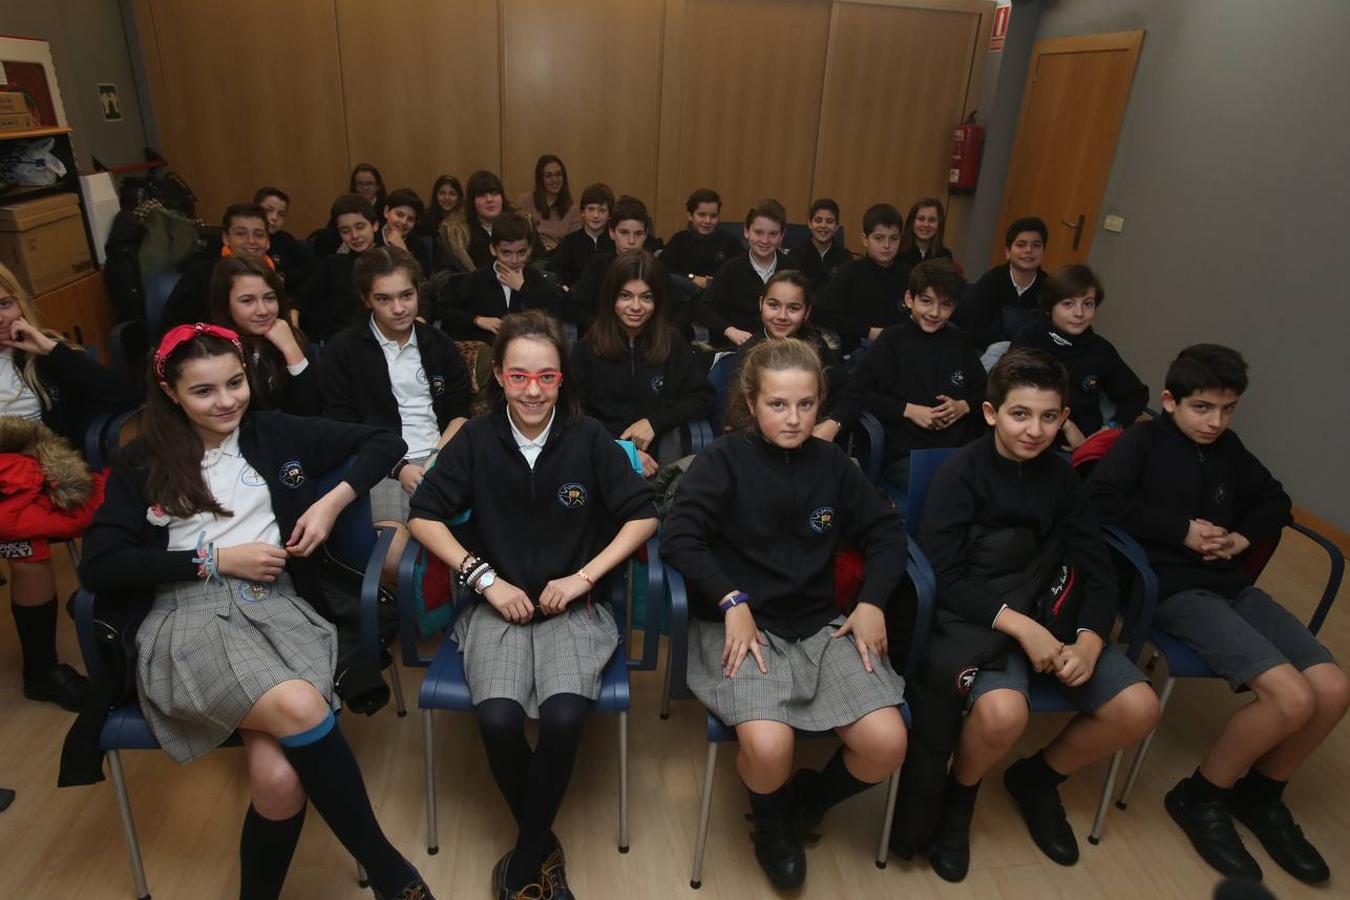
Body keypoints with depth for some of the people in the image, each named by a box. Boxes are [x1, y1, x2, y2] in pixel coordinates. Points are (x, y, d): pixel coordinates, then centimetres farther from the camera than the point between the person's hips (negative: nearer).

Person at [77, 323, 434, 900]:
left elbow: (383, 442, 16)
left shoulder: (276, 434, 14)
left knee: (280, 780, -27)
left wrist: (333, 502, 1)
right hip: (188, 619, -1)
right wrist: (216, 559, -5)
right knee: (299, 707, -33)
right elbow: (98, 566, 3)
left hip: (277, 607, 1)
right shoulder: (143, 462, 12)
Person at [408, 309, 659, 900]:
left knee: (562, 718, -27)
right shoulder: (476, 440, -2)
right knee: (498, 720, -25)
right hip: (497, 605, 1)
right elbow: (425, 516, 3)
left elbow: (643, 517, 1)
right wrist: (487, 580, -7)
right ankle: (544, 844, 6)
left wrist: (583, 576, -8)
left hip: (575, 607, 0)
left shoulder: (590, 439, -4)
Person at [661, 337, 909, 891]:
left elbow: (885, 531, 13)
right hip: (738, 625, -4)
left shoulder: (831, 463, 7)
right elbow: (678, 538, -12)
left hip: (820, 626, 4)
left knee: (886, 743, -14)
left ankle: (808, 800, 20)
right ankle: (770, 819, 12)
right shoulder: (724, 459, -5)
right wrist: (732, 601, -20)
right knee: (768, 746, -28)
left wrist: (872, 601, -1)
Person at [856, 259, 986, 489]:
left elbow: (985, 390, 23)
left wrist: (964, 406, 2)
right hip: (907, 453, -4)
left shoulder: (959, 342, 19)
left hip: (963, 448, 5)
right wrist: (908, 410, -9)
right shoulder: (892, 340, 5)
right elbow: (862, 391, -3)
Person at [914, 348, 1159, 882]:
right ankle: (957, 796, 4)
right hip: (976, 616, -5)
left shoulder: (1061, 477, 6)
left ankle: (1037, 780, 17)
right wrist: (1019, 624, -23)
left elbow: (1100, 573, 2)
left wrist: (1088, 642, -16)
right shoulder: (959, 475, -10)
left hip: (1053, 612, 6)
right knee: (1003, 712, -33)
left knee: (1138, 710, -12)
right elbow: (943, 579, -14)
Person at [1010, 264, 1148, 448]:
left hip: (1086, 443, 3)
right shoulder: (1027, 340, -3)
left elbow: (1137, 394, 20)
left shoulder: (1101, 350, 7)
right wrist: (1065, 424, -13)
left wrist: (1112, 427, 3)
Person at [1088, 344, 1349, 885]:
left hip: (1234, 586, 7)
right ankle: (1199, 799, 4)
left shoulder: (1228, 447, 16)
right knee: (1292, 699, -20)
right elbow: (1101, 500, -15)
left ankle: (1260, 795, 18)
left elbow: (1275, 501, 24)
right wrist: (1182, 530, -12)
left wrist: (1244, 537, 2)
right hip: (1176, 591, -7)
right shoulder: (1144, 440, -1)